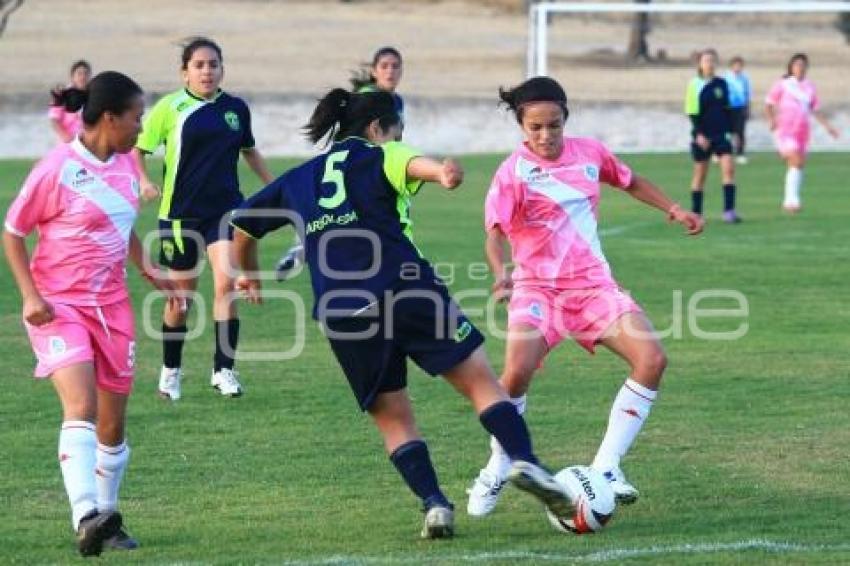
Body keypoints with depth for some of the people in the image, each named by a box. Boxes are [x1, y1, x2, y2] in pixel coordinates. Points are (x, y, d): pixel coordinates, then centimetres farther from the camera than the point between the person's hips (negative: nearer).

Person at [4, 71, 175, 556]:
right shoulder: (56, 170, -14)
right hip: (59, 306, -6)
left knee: (113, 420, 9)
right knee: (81, 404, -24)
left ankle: (107, 518, 24)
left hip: (112, 306, 6)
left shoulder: (126, 166, 6)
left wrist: (146, 267, 10)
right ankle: (87, 516, -34)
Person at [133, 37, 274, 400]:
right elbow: (137, 149, 0)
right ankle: (171, 370, 28)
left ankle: (223, 369, -11)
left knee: (226, 282, -17)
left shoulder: (236, 108, 6)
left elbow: (249, 151, 22)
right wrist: (142, 181, -18)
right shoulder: (170, 108, -5)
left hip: (225, 209, 2)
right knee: (181, 296, 7)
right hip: (180, 213, -2)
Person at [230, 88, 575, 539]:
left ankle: (433, 503, -3)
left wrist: (248, 275, 49)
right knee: (480, 380, 3)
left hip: (342, 314, 4)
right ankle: (523, 462, -15)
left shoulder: (298, 179, 23)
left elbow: (242, 227, 30)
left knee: (392, 417, 13)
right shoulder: (379, 157, 9)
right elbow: (414, 163, -16)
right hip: (407, 291, -4)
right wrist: (441, 172, -40)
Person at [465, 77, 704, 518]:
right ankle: (496, 473, -5)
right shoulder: (514, 171, -11)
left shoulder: (589, 153, 4)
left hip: (594, 283, 5)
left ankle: (606, 466, -4)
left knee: (652, 359, -15)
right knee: (516, 372, -28)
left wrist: (674, 210, 16)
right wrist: (500, 274, -41)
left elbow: (630, 182, 24)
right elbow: (495, 234, -22)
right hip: (538, 288, -5)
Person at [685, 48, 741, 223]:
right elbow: (693, 113, -9)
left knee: (729, 168, -13)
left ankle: (729, 211, -16)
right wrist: (699, 134, -17)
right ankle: (696, 213, 15)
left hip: (721, 134, 3)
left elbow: (727, 110, 15)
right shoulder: (695, 85, -5)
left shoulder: (721, 84, 8)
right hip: (702, 136, -3)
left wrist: (730, 130, 11)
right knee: (700, 174, 5)